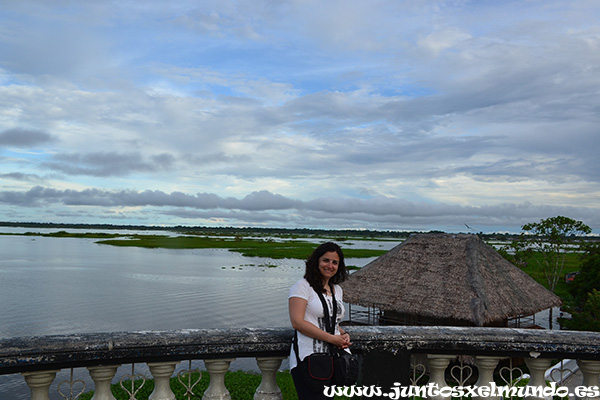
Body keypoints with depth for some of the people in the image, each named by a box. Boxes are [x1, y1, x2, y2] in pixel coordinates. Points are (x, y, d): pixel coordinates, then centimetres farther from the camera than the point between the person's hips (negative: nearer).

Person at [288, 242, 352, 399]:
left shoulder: (337, 290, 18)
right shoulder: (303, 286, -5)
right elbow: (297, 322, -15)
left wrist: (344, 334, 4)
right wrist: (331, 338, -15)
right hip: (308, 360, -7)